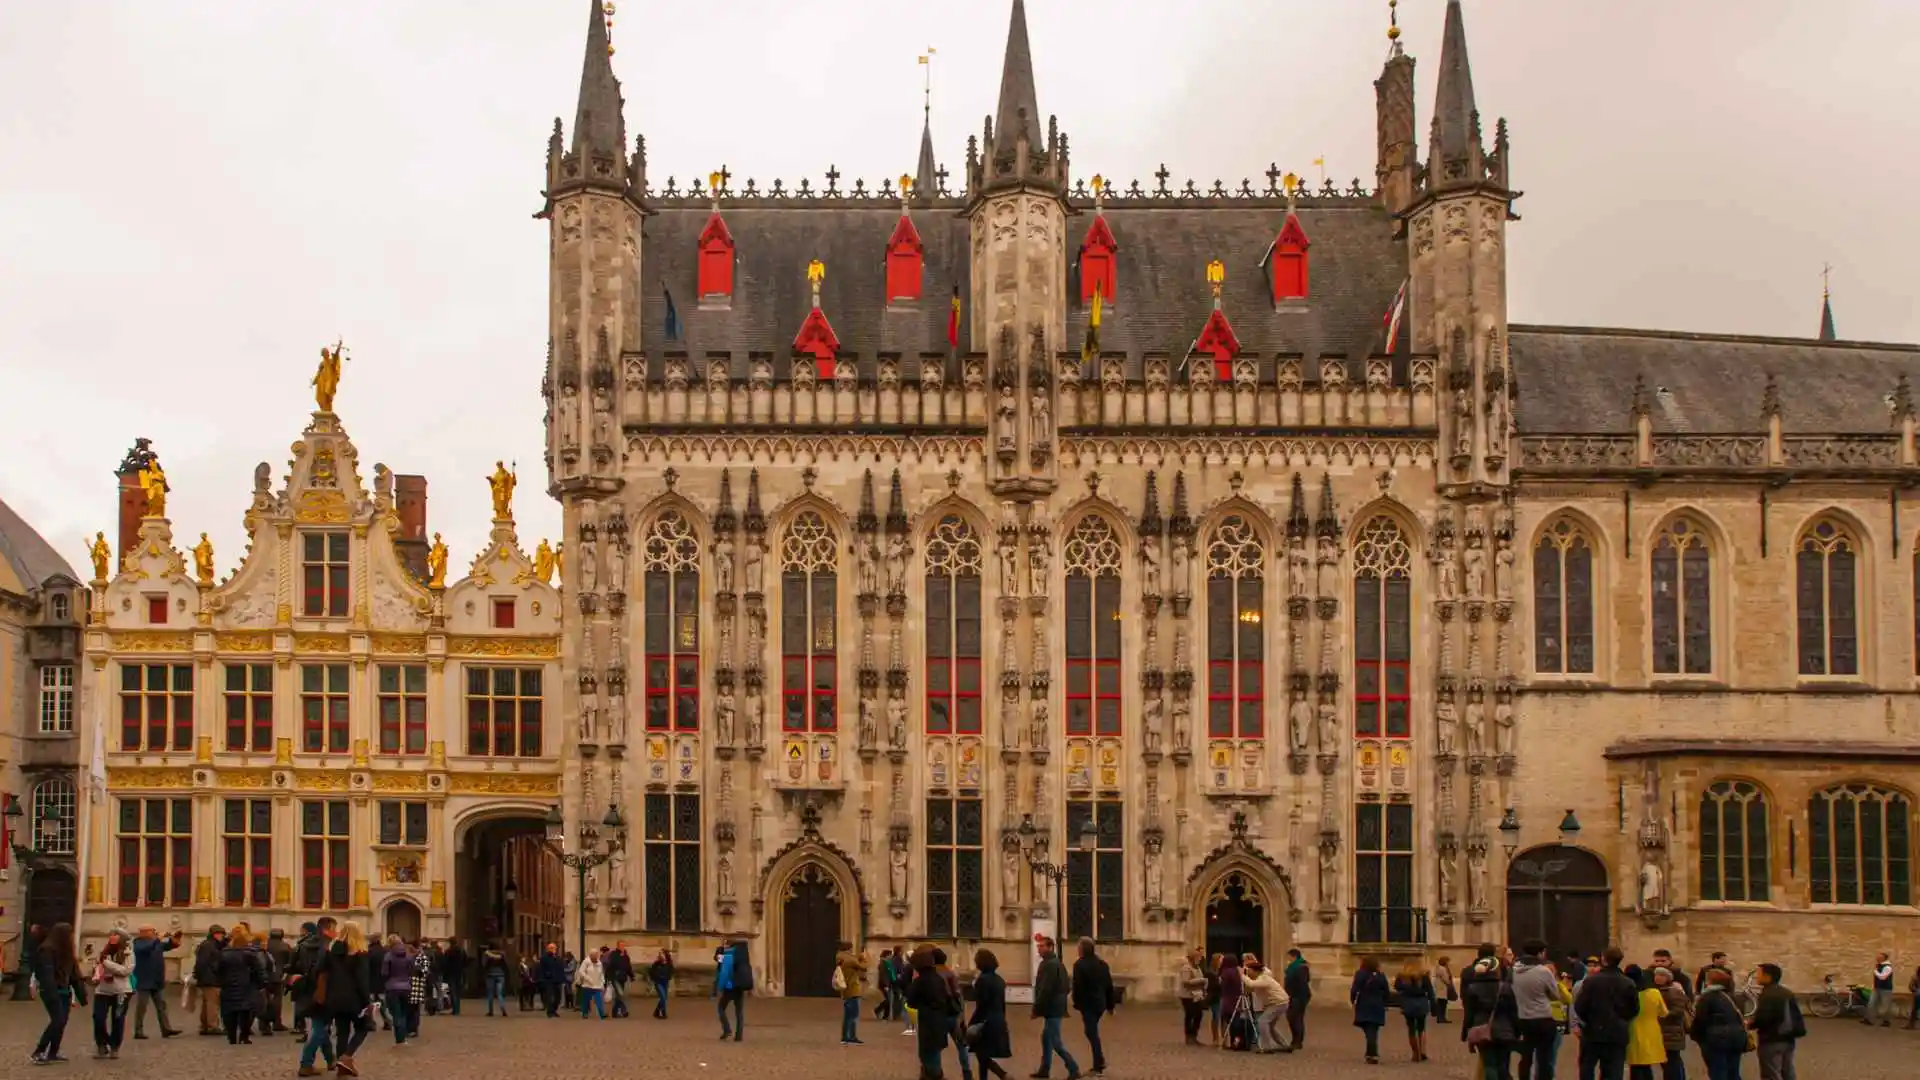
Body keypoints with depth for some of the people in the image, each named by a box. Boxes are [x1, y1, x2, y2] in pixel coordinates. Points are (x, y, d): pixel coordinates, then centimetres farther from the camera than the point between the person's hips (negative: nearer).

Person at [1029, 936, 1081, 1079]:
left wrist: (1036, 1008, -19)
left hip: (1052, 1008, -11)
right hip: (1056, 1006, 11)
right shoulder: (1057, 963, 14)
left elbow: (1045, 989, -24)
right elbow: (1067, 986, 19)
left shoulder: (1049, 965, -19)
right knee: (1046, 1037, 17)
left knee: (1055, 1041, -6)